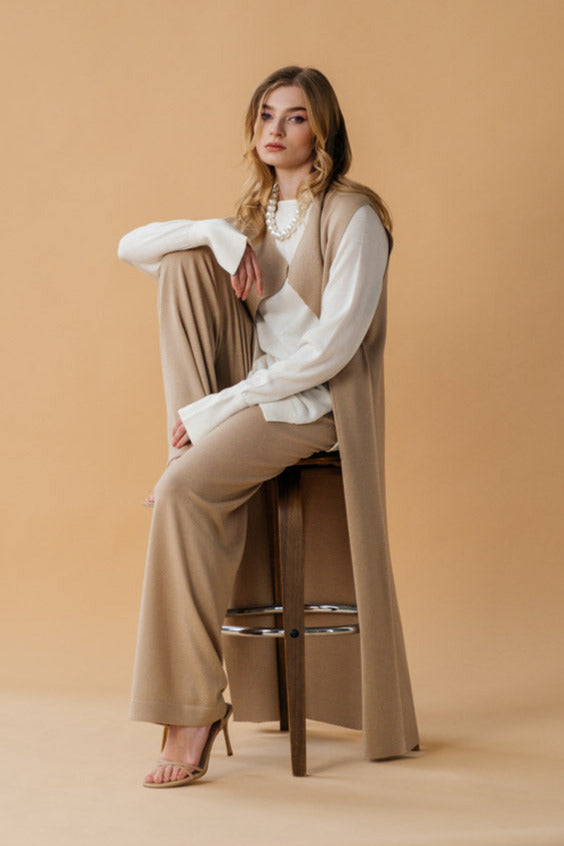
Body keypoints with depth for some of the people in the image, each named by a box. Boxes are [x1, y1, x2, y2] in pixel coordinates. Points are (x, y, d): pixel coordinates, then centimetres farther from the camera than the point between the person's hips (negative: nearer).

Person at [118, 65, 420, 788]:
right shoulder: (253, 216, 15)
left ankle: (194, 708, -23)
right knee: (187, 252, -12)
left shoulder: (353, 215, -7)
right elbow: (129, 247, 5)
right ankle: (193, 434, -14)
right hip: (249, 389, 7)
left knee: (185, 489, -31)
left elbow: (333, 344, -18)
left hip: (314, 403, -7)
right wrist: (219, 238, -14)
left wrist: (217, 409, -20)